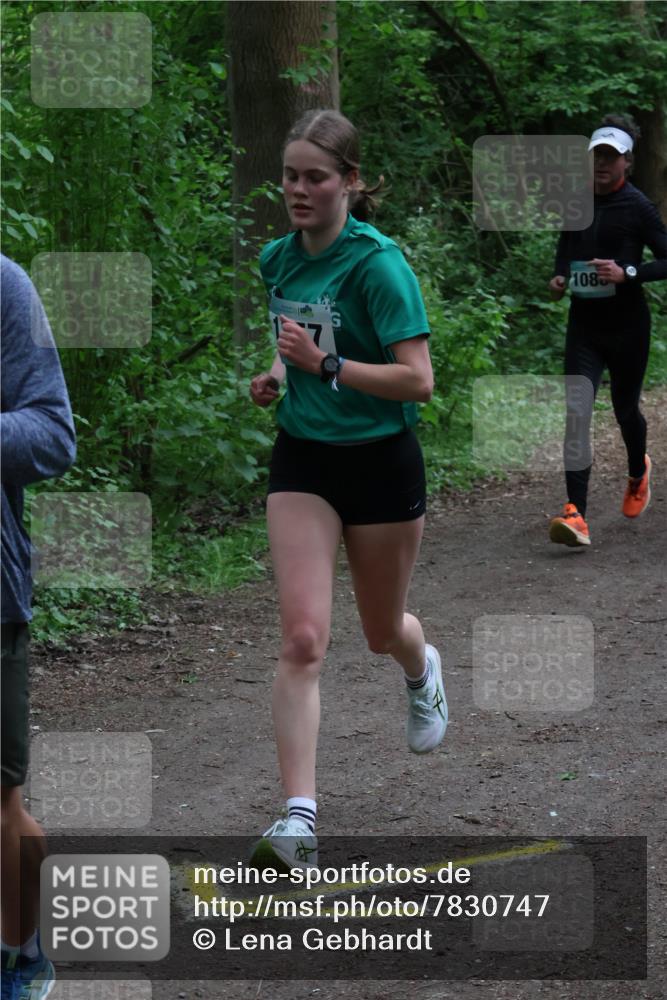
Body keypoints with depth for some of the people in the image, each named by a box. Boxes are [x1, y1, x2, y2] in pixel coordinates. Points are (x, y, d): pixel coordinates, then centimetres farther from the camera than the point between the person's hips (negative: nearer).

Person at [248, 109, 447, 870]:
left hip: (380, 462, -3)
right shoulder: (277, 259, 2)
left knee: (381, 632, 17)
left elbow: (418, 380, -21)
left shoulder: (377, 262, -17)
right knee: (303, 637, -12)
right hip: (303, 462, 4)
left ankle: (422, 670, 56)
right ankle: (298, 821, -15)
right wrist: (276, 374, 3)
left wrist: (327, 364, -27)